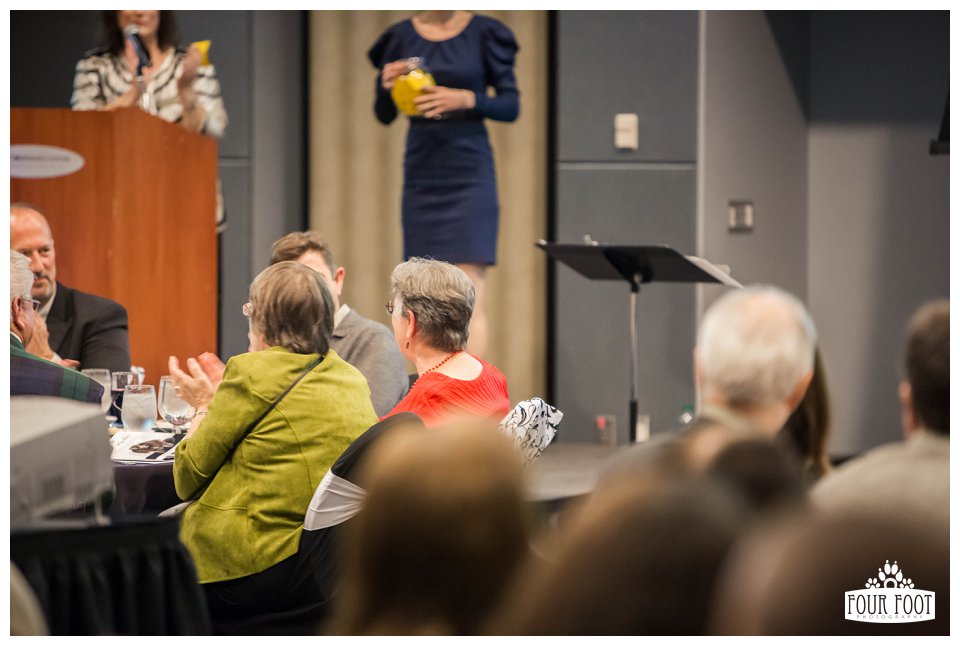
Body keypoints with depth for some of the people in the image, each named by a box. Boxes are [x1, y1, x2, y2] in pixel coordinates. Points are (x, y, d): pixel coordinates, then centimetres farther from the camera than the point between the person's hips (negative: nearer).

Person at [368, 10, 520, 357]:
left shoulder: (484, 33, -2)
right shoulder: (400, 37, 5)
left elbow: (511, 106, -2)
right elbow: (384, 115, 10)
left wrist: (466, 99, -19)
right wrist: (387, 87, -12)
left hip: (469, 172, -3)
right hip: (421, 174, 3)